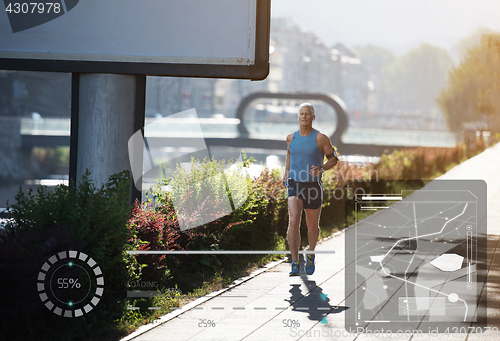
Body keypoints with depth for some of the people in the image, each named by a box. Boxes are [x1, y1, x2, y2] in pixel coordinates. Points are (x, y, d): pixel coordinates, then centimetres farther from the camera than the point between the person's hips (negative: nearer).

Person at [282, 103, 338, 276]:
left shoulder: (320, 138, -6)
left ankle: (311, 255, 42)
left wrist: (321, 169, -18)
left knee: (312, 226, 12)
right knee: (293, 221, -19)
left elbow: (333, 159, 1)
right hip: (295, 185, 1)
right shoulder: (291, 137, 5)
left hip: (313, 186, -1)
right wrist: (286, 173, 11)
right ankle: (295, 264, -20)